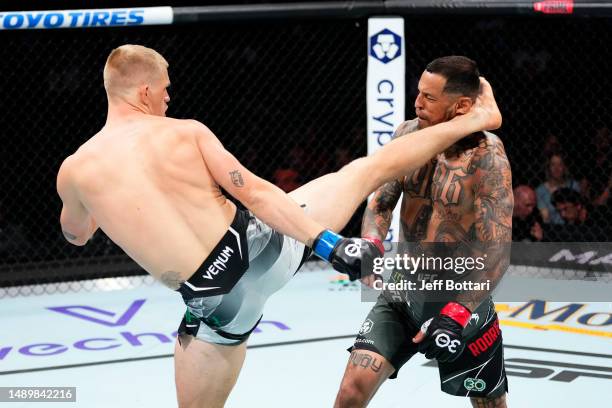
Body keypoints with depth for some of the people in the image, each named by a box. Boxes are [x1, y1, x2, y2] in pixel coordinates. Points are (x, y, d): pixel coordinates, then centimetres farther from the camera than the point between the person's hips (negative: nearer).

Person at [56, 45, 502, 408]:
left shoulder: (74, 170, -1)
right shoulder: (186, 132, -3)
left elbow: (76, 235, 20)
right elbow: (255, 193, -10)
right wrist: (332, 244, -13)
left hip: (218, 300, -1)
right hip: (261, 244, 1)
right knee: (369, 168, 20)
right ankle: (474, 121, 37)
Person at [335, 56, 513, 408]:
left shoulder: (487, 158, -19)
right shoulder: (409, 135, -4)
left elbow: (498, 252, -22)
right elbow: (382, 200, 1)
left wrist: (458, 314, -32)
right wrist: (371, 244, -21)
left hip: (463, 300, -3)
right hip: (403, 292, 4)